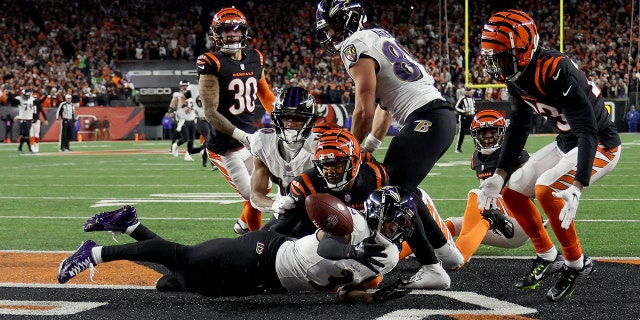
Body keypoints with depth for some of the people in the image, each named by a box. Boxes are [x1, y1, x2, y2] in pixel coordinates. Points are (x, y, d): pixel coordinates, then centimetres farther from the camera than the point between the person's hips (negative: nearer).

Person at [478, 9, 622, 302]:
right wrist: (498, 175, 10)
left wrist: (577, 188, -44)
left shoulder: (556, 72, -32)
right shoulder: (517, 78, -5)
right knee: (513, 192, 7)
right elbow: (517, 127, 10)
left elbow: (588, 132, -35)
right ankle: (548, 258, 23)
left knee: (546, 190, -27)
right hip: (566, 143, 9)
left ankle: (576, 264, -10)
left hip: (599, 145, -9)